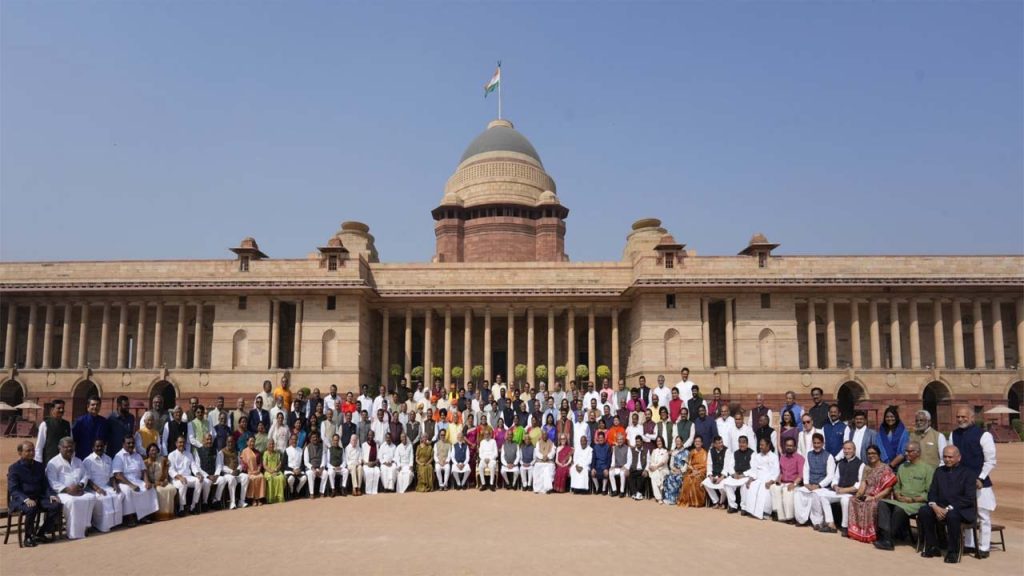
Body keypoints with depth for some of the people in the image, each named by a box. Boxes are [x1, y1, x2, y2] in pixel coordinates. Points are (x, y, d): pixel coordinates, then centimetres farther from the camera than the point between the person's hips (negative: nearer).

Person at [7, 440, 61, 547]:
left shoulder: (39, 466, 15)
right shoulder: (14, 468, -1)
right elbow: (13, 490, -10)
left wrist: (51, 495, -8)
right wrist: (26, 499, -28)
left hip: (38, 497, 5)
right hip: (21, 500, -5)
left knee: (56, 505, -22)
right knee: (31, 509, -37)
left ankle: (41, 533, -5)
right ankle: (28, 537, -13)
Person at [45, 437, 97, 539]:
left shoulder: (78, 461, 21)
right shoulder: (53, 463, 1)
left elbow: (85, 476, 17)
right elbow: (52, 483, -9)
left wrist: (81, 485, -6)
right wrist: (67, 489, -21)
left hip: (78, 491, 5)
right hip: (61, 492, -5)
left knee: (91, 497, -25)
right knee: (72, 501, -37)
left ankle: (83, 527, -20)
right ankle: (74, 533, -30)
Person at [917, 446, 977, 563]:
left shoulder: (969, 473, -3)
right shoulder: (939, 471, 14)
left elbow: (969, 498, -13)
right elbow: (932, 492, 8)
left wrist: (949, 509, -21)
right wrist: (934, 506, -14)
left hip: (962, 510, -5)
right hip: (940, 508, 5)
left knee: (952, 515, -37)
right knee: (923, 511, -21)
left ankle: (953, 552, -20)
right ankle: (932, 547, -8)